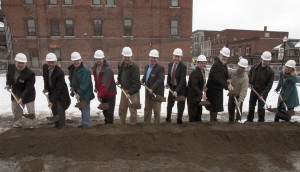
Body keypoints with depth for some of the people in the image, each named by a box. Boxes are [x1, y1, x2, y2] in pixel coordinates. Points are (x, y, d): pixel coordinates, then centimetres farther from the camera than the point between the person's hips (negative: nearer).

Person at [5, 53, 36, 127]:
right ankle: (17, 125, 34)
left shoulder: (30, 73, -28)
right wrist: (8, 84, 0)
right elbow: (8, 75, 15)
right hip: (15, 94, 5)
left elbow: (28, 88, -27)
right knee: (16, 111, 16)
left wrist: (22, 98, -33)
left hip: (28, 95, -5)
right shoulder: (10, 67, -10)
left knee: (31, 112, 2)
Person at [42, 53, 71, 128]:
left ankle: (61, 126, 9)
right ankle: (56, 123, 34)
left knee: (60, 109, -7)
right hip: (51, 92, 6)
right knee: (53, 108, 16)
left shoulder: (60, 72, -30)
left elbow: (58, 88, -29)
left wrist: (52, 100, -29)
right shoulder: (44, 67, -10)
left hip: (61, 93, -6)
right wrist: (46, 88, 3)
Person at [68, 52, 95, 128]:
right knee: (82, 108, 19)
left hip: (85, 93, -9)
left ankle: (85, 125, 5)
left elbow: (85, 84, -26)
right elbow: (71, 79, 22)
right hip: (78, 92, 9)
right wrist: (72, 86, 7)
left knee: (85, 109, -3)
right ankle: (83, 124, 34)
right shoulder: (71, 69, 6)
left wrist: (79, 93, -25)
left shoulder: (85, 70, -23)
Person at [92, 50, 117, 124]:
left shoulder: (108, 70, -26)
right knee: (104, 110, 19)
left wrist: (100, 94, -34)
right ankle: (106, 122, 35)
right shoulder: (95, 68, 1)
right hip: (102, 93, 8)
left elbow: (105, 84, -33)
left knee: (109, 112, 0)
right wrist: (96, 87, 6)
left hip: (110, 93, -8)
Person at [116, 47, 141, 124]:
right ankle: (122, 124, 33)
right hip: (124, 90, 7)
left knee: (133, 110, 1)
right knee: (122, 109, 16)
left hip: (133, 92, -7)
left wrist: (130, 92, -25)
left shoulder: (134, 67, -18)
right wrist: (119, 81, 8)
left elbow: (136, 82, -22)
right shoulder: (121, 65, 5)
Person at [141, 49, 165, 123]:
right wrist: (142, 80, 1)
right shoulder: (147, 66, 9)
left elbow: (161, 79, -28)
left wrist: (152, 88, -32)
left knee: (156, 111, 7)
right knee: (147, 110, 19)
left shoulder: (160, 68, -16)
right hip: (148, 93, 8)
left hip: (156, 93, -8)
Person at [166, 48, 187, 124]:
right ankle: (168, 119, 34)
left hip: (180, 89, -5)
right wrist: (168, 84, 2)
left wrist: (176, 90, -30)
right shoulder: (170, 64, 1)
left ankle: (179, 120, 25)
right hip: (172, 87, 5)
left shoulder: (183, 66, -18)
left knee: (180, 106, 6)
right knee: (169, 104, 16)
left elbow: (182, 80, -24)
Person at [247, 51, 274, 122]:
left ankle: (261, 121, 17)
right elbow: (250, 74, 16)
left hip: (263, 92, -3)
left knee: (261, 107, 0)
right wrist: (250, 82, 4)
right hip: (253, 90, 3)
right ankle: (249, 120, 28)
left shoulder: (271, 72, -14)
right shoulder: (254, 67, -6)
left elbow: (269, 85, -15)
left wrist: (263, 94, -22)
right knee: (251, 106, 13)